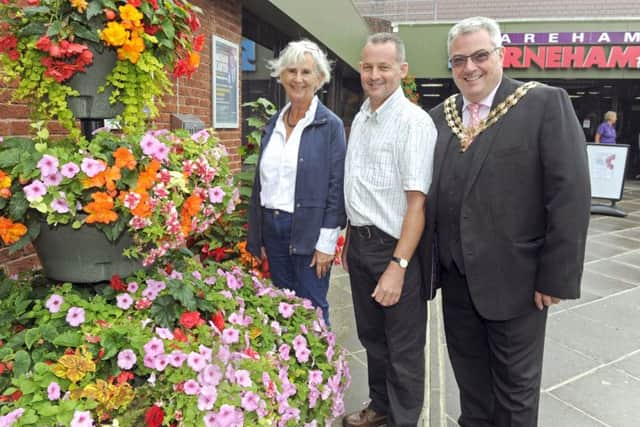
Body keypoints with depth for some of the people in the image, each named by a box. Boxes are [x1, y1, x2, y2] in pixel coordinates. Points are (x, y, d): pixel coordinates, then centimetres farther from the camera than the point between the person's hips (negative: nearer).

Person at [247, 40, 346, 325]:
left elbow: (336, 188, -10)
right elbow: (261, 181, 12)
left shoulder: (330, 125, -7)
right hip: (271, 227, 6)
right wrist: (258, 237, 12)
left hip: (308, 230, -5)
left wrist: (326, 243, -13)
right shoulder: (273, 123, 9)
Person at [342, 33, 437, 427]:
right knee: (371, 336, 21)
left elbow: (417, 201, -20)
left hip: (394, 246, -7)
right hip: (360, 242, 8)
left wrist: (398, 266, -23)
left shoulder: (414, 121, -15)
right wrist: (350, 240, 17)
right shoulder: (360, 118, 10)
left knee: (404, 347, 10)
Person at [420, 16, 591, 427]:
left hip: (514, 278, -4)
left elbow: (570, 194, -13)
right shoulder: (439, 115, 6)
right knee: (470, 377, 22)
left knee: (516, 386, 15)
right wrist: (428, 261, 3)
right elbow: (430, 192, 6)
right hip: (455, 276, 5)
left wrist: (556, 277, -14)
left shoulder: (546, 103, -9)